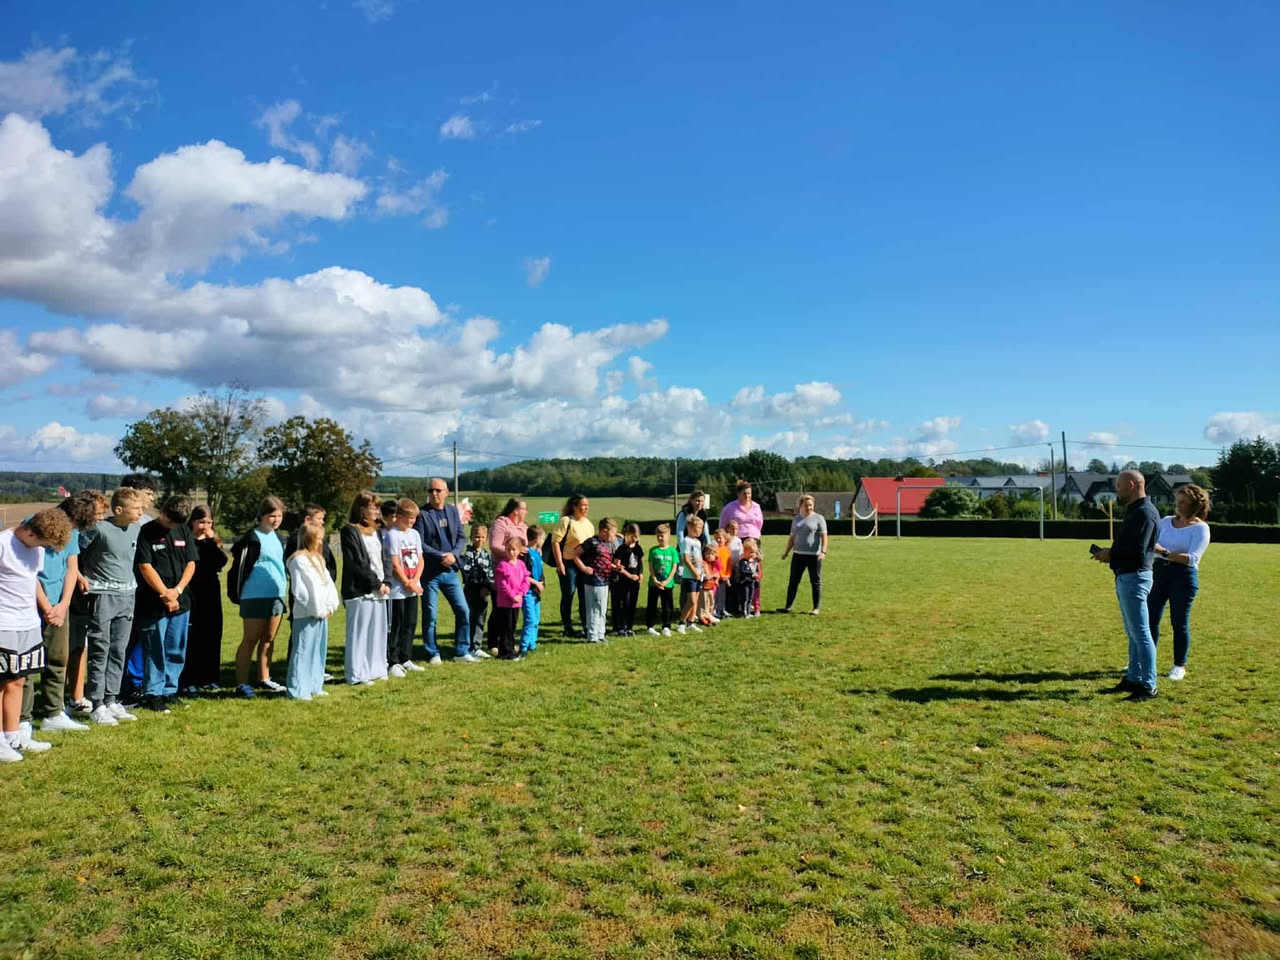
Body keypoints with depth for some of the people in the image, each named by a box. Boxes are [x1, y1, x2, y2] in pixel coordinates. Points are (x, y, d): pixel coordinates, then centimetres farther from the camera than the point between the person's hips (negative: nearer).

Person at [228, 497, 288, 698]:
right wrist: (237, 594, -11)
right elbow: (240, 566, -11)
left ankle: (264, 678, 23)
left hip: (276, 596, 7)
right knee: (250, 640, -2)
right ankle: (241, 683, 5)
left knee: (268, 639, 13)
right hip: (256, 597, -7)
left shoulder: (277, 537, 13)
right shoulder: (252, 538, -10)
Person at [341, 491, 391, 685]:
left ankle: (375, 669, 20)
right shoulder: (350, 532, -8)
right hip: (359, 591, -7)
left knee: (378, 631, 10)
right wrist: (376, 584, -11)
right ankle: (357, 674, 3)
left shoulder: (375, 531, 16)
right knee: (359, 632, -3)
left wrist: (386, 583, 1)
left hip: (378, 591, 7)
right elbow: (356, 564, -13)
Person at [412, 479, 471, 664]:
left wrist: (454, 554, -9)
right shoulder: (421, 514, -8)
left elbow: (461, 537, 9)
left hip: (449, 571, 5)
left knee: (463, 611, 5)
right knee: (430, 615, 3)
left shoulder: (453, 511, 9)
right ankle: (433, 654, 17)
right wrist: (440, 556, -17)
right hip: (429, 572, -5)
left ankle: (462, 651, 18)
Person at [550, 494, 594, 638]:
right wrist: (559, 564, -18)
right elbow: (555, 542, -14)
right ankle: (567, 629, 12)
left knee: (585, 596, 8)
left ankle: (586, 626, 16)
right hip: (568, 564, -6)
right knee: (568, 595, 2)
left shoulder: (588, 523, 12)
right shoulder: (566, 521, -9)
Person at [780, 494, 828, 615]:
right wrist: (786, 552, 16)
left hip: (814, 555, -5)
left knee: (815, 582, 3)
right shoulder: (796, 519, 14)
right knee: (793, 581, 6)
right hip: (798, 555, 5)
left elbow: (824, 537, -8)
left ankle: (817, 608, 10)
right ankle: (788, 606, 12)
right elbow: (792, 537, 19)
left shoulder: (818, 518, -1)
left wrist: (823, 551, -19)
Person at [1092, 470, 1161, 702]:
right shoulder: (1134, 510, 16)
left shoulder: (1144, 513, -16)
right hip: (1125, 577, 11)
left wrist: (1111, 554, -10)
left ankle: (1148, 686, -1)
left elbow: (1137, 550, -24)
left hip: (1135, 578, -11)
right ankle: (1134, 678, 25)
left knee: (1140, 633, -6)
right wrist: (1110, 552, 3)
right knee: (1133, 632, 16)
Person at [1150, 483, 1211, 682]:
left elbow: (1193, 558, -18)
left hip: (1183, 576, -5)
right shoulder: (1165, 521, 9)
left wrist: (1166, 553, -30)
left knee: (1179, 622, 2)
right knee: (1150, 618, 5)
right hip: (1158, 571, 5)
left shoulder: (1200, 528, -6)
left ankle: (1180, 666, 16)